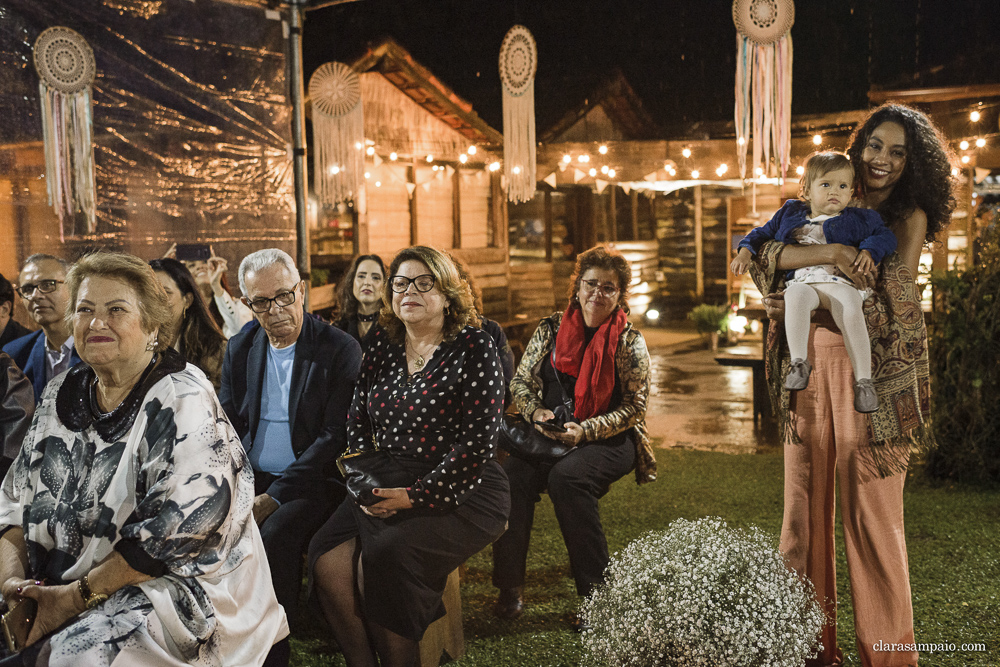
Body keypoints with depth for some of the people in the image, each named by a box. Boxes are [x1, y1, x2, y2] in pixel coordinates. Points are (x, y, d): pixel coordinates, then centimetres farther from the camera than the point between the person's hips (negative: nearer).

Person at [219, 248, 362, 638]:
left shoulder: (340, 350, -7)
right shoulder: (239, 349, 10)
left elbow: (335, 436, -12)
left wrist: (275, 496, -18)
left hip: (312, 482, -5)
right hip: (249, 478, 5)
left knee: (274, 533, -33)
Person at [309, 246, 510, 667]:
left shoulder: (474, 349, -7)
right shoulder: (383, 346, 11)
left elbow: (476, 444, -13)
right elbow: (357, 421, 13)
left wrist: (415, 496, -17)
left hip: (457, 494, -5)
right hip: (385, 491, 6)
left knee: (383, 557, -27)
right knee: (327, 558, -17)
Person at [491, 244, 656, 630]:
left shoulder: (629, 342, -1)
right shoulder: (550, 329, 7)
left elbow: (634, 407, -5)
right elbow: (520, 382, 12)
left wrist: (586, 430, -18)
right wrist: (536, 412, -9)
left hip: (610, 440, -3)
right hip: (549, 435, 3)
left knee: (566, 476, -34)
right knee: (514, 474, -27)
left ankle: (597, 594, -24)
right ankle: (510, 587, -14)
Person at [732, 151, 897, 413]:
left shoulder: (857, 219, 20)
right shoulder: (791, 214, 25)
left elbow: (885, 236, 19)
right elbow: (764, 232, 33)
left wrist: (869, 251, -2)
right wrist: (746, 250, 15)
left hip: (841, 283, -1)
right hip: (802, 281, 1)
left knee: (851, 313, -34)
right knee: (795, 297, -38)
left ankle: (864, 381, -28)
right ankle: (799, 362, -37)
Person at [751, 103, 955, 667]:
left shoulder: (909, 217, 5)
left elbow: (892, 304, -7)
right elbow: (762, 252, -1)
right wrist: (828, 253, -18)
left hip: (871, 372, -4)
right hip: (810, 366, 4)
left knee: (872, 509, -1)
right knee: (806, 501, 4)